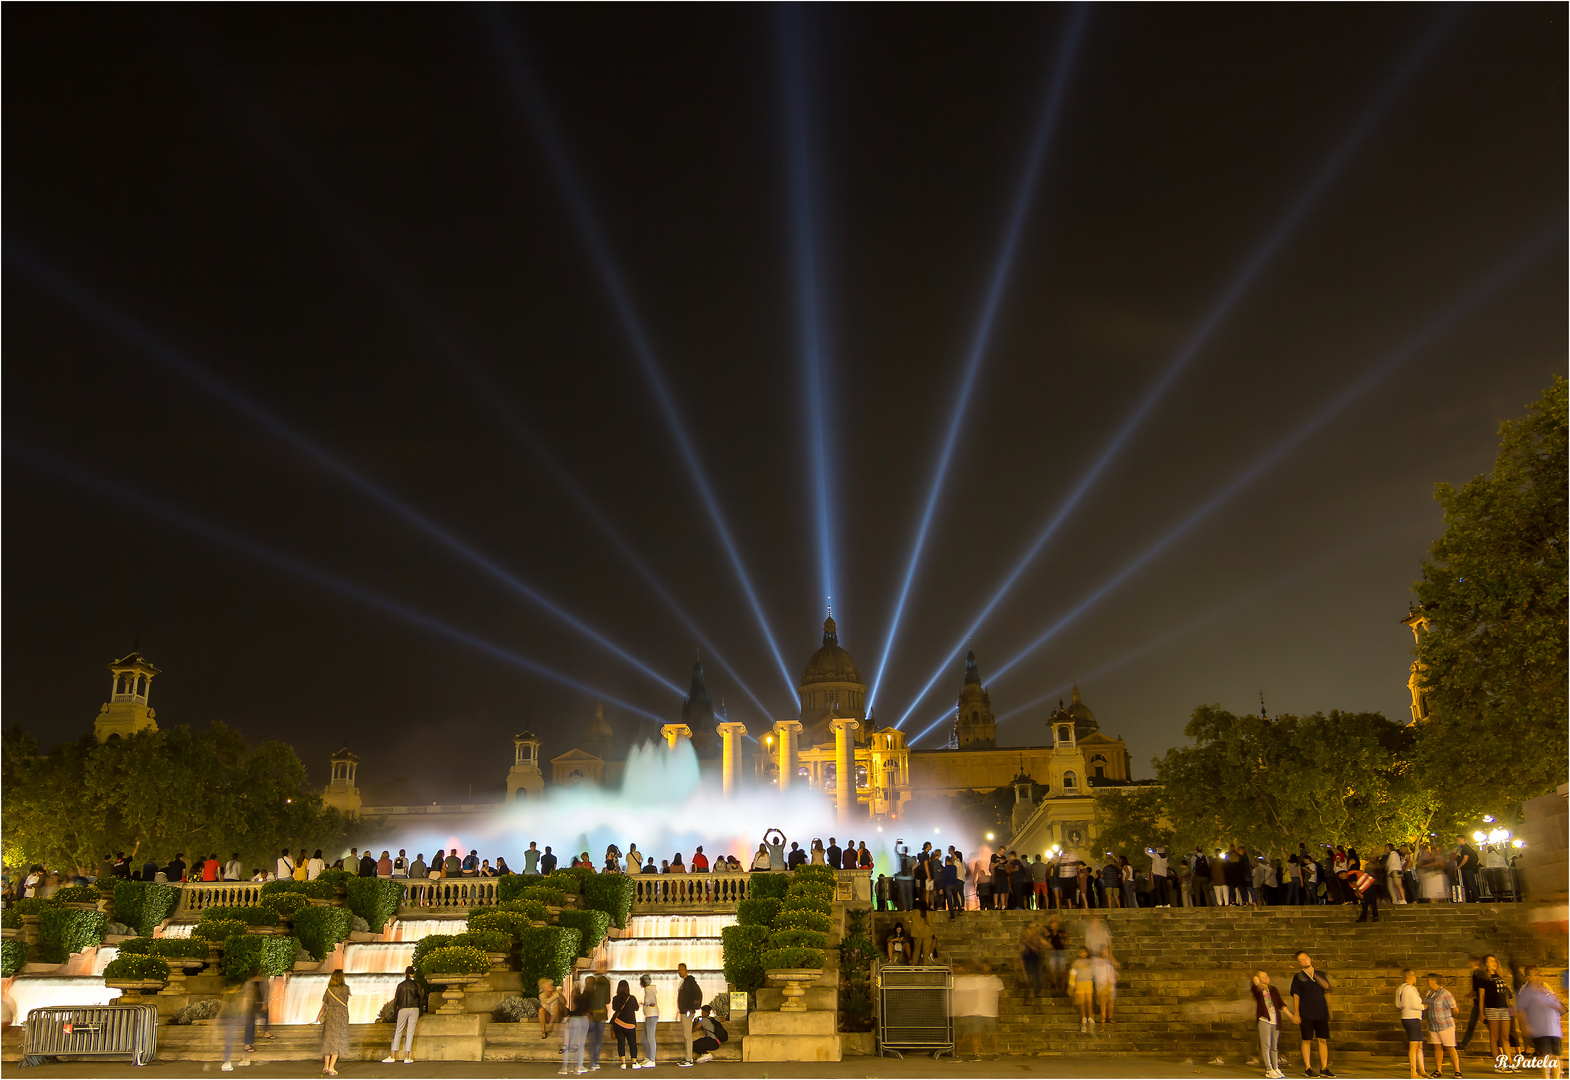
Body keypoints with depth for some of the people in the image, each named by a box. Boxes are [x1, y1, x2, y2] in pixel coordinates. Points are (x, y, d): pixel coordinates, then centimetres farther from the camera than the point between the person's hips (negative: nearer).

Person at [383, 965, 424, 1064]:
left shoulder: (401, 985, 3)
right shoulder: (416, 985, 2)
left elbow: (396, 999, 4)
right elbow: (421, 998, 4)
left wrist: (395, 1012, 13)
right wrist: (421, 1011, 14)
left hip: (403, 1009, 0)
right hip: (414, 1009, 0)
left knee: (398, 1032, 6)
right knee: (410, 1033, 1)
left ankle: (392, 1056, 2)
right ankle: (407, 1057, -1)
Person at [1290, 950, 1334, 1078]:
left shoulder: (1320, 974, 11)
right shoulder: (1298, 977, 3)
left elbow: (1326, 986, -8)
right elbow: (1296, 996, 0)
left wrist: (1314, 975, -15)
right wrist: (1296, 1014, -6)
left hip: (1321, 1013, 3)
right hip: (1306, 1014, -3)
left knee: (1323, 1040, 2)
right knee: (1307, 1041, -1)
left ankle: (1324, 1068, 9)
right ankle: (1308, 1068, 6)